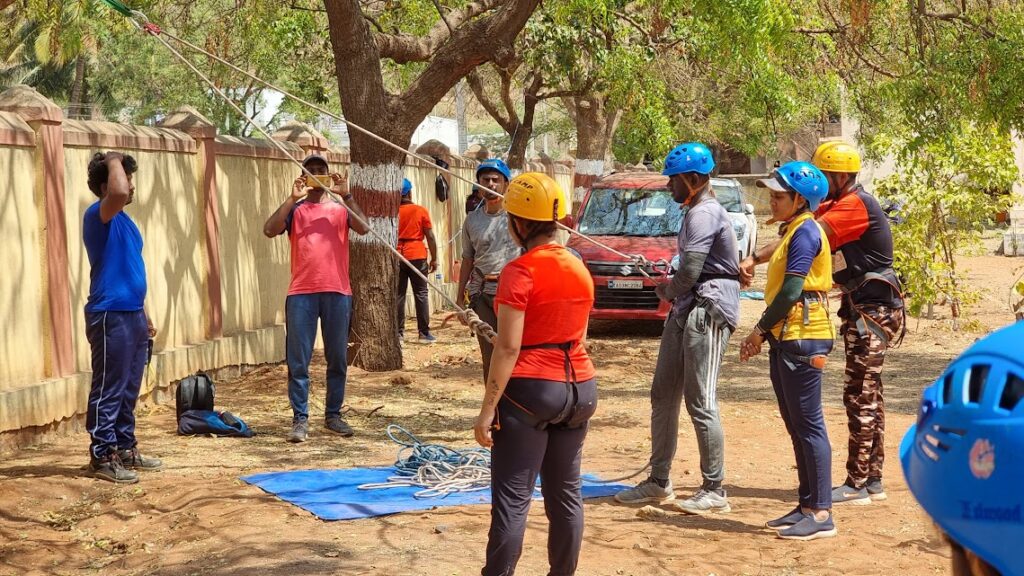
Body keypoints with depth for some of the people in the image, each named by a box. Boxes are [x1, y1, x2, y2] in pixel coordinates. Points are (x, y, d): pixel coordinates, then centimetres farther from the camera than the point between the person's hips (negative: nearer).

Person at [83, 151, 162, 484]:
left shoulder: (123, 220, 17)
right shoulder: (99, 215, -12)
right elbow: (118, 192, -36)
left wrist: (144, 315, 22)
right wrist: (114, 162, -17)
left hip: (131, 315, 9)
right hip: (110, 317, -9)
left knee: (129, 390, 15)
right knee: (108, 391, -3)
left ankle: (126, 449, 24)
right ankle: (102, 457, 2)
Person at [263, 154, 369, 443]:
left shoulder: (340, 206, 12)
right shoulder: (295, 208, 10)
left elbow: (363, 227, -7)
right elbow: (269, 230, -8)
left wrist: (346, 194, -13)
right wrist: (292, 198, -12)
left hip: (337, 292, 1)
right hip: (301, 293, -1)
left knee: (338, 358, 7)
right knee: (298, 360, -2)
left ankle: (333, 414, 17)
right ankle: (300, 419, 2)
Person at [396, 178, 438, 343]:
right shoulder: (421, 211, -3)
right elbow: (430, 237, -4)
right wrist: (434, 258, 4)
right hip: (417, 256, -2)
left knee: (398, 295, 6)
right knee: (421, 294, 2)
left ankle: (398, 333, 4)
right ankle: (424, 333, -2)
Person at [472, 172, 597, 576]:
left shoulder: (519, 272, -13)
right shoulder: (580, 269, 8)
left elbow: (508, 347, -17)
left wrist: (489, 407, -16)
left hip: (530, 388, -7)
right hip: (579, 386, 7)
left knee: (512, 497, -5)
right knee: (566, 492, 12)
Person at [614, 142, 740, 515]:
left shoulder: (704, 214, -15)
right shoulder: (697, 212, 18)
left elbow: (689, 272, -22)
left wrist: (666, 290, -2)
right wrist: (672, 292, 5)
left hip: (707, 311, -11)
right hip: (685, 310, 11)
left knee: (700, 402, -8)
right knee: (663, 395, 12)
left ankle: (714, 490, -1)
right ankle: (659, 482, 20)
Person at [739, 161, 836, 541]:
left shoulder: (805, 231, -13)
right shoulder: (794, 232, 19)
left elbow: (791, 291, -19)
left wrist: (761, 328, -9)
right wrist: (763, 334, 15)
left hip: (803, 338, -11)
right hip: (785, 339, 11)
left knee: (808, 425, -9)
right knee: (796, 426, 13)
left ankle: (821, 514, -7)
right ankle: (807, 506, 19)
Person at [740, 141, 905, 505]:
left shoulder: (856, 205, -18)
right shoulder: (833, 206, 16)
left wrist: (755, 259, -27)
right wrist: (755, 260, -8)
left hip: (873, 311, -11)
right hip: (860, 310, 11)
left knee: (860, 396, -8)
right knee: (867, 396, 13)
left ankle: (856, 485, -5)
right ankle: (872, 480, 20)